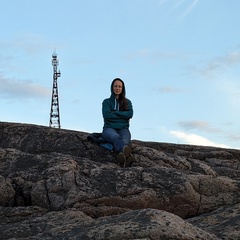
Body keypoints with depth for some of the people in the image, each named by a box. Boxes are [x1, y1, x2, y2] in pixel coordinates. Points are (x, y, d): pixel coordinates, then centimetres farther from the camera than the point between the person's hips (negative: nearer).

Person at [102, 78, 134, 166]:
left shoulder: (127, 102, 21)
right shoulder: (107, 102, 16)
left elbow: (130, 114, 0)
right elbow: (106, 115, -4)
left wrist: (114, 113, -3)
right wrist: (122, 115, -1)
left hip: (123, 129, 3)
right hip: (109, 128, -3)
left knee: (125, 140, -36)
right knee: (116, 137, -40)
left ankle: (122, 156, -72)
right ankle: (127, 154, -75)